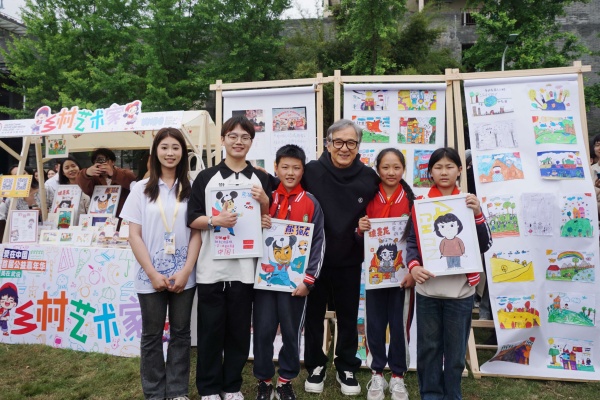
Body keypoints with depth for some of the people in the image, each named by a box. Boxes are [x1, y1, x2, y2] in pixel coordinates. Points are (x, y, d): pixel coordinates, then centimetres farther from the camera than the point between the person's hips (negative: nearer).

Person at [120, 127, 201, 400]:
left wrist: (186, 271, -9)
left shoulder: (191, 189, 3)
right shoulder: (142, 189, 2)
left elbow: (197, 233, 1)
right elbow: (134, 236, -1)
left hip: (183, 276, 0)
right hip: (150, 277, 0)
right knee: (152, 335, 10)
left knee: (180, 333, 10)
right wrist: (153, 273, -9)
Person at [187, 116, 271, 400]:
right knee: (210, 331, 8)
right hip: (211, 268, -1)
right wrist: (214, 220, -19)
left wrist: (264, 202, -9)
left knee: (239, 331, 11)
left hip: (245, 268, 1)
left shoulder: (261, 179, 7)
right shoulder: (206, 177, 3)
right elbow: (192, 220, 0)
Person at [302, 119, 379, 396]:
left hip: (349, 260, 1)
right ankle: (315, 366, 33)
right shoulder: (311, 171, -10)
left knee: (348, 316, 14)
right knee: (313, 314, 13)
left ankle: (347, 368, 34)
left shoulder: (369, 177, -4)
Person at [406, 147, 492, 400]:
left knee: (455, 349, 11)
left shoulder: (468, 203, 4)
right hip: (427, 289, 0)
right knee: (428, 347, 9)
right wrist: (413, 266, -15)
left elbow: (484, 246, 0)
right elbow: (411, 241, 2)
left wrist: (478, 215, -14)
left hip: (460, 290, 0)